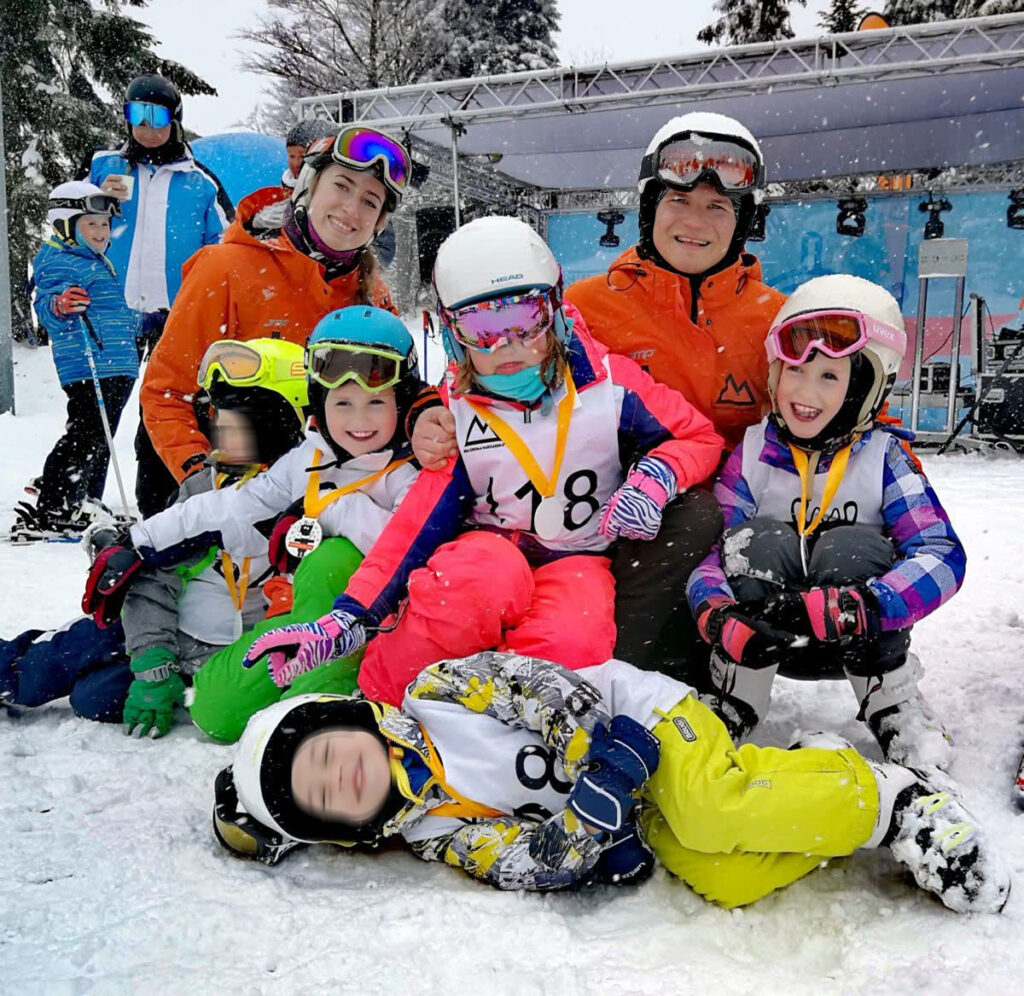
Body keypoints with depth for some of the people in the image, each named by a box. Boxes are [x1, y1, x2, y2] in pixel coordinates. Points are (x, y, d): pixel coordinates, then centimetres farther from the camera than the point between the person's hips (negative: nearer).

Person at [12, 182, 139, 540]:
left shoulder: (100, 265, 23)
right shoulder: (58, 263, -7)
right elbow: (46, 308, -22)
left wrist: (144, 320, 48)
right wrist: (59, 305, -43)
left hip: (116, 370, 10)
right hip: (87, 371, -10)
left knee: (99, 441, 14)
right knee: (84, 438, -13)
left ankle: (84, 508, 23)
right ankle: (46, 513, -9)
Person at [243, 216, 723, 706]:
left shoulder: (608, 383, -5)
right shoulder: (454, 412, -2)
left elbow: (699, 438, 6)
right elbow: (418, 520, -5)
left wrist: (655, 475, -18)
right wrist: (351, 617, -17)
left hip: (577, 557, 1)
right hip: (489, 544, 0)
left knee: (572, 646, -36)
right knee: (488, 576, -39)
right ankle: (375, 710, -18)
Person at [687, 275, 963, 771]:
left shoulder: (883, 457, -11)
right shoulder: (750, 454, -8)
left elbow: (944, 556, -24)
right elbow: (705, 550, -14)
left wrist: (846, 611, -41)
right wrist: (718, 614, -38)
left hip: (861, 645, 0)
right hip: (767, 641, 1)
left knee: (854, 548, -29)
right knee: (763, 542, -27)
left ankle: (897, 715, -12)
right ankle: (729, 710, -14)